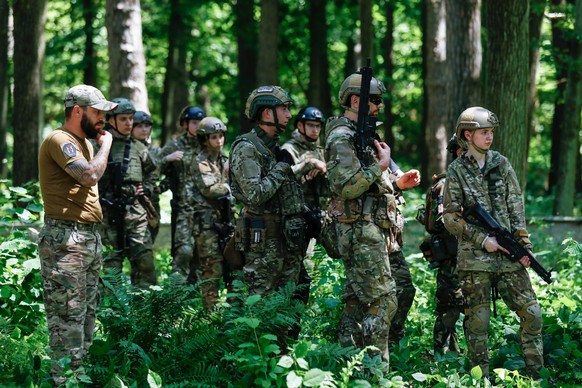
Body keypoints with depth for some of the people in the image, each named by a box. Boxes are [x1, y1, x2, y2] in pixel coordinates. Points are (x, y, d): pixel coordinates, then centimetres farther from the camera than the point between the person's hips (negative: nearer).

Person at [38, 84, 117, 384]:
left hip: (89, 237, 10)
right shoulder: (59, 140, -12)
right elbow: (90, 175, -26)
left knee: (87, 314, 13)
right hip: (66, 239, -10)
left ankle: (81, 374, 19)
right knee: (68, 318, -10)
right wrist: (105, 144, -11)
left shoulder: (84, 142, 18)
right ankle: (65, 380, -8)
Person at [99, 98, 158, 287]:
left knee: (145, 258, 4)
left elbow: (152, 171, 27)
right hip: (109, 213, -5)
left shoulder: (139, 148, 13)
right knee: (111, 263, -1)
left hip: (136, 212, 5)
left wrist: (147, 189, 12)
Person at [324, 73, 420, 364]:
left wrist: (397, 184, 11)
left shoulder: (360, 136, 20)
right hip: (362, 233, -10)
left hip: (369, 233, 10)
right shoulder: (341, 138, -12)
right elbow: (347, 187, -24)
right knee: (383, 302, -12)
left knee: (357, 302, 11)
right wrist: (381, 166, -17)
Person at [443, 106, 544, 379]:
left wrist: (524, 245, 0)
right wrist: (482, 239, -11)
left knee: (532, 314, 0)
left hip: (509, 256, 3)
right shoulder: (456, 171, 0)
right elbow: (450, 217, -3)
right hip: (474, 258, -3)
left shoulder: (501, 164, 9)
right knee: (478, 321, 0)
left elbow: (516, 208, 9)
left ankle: (536, 375, 8)